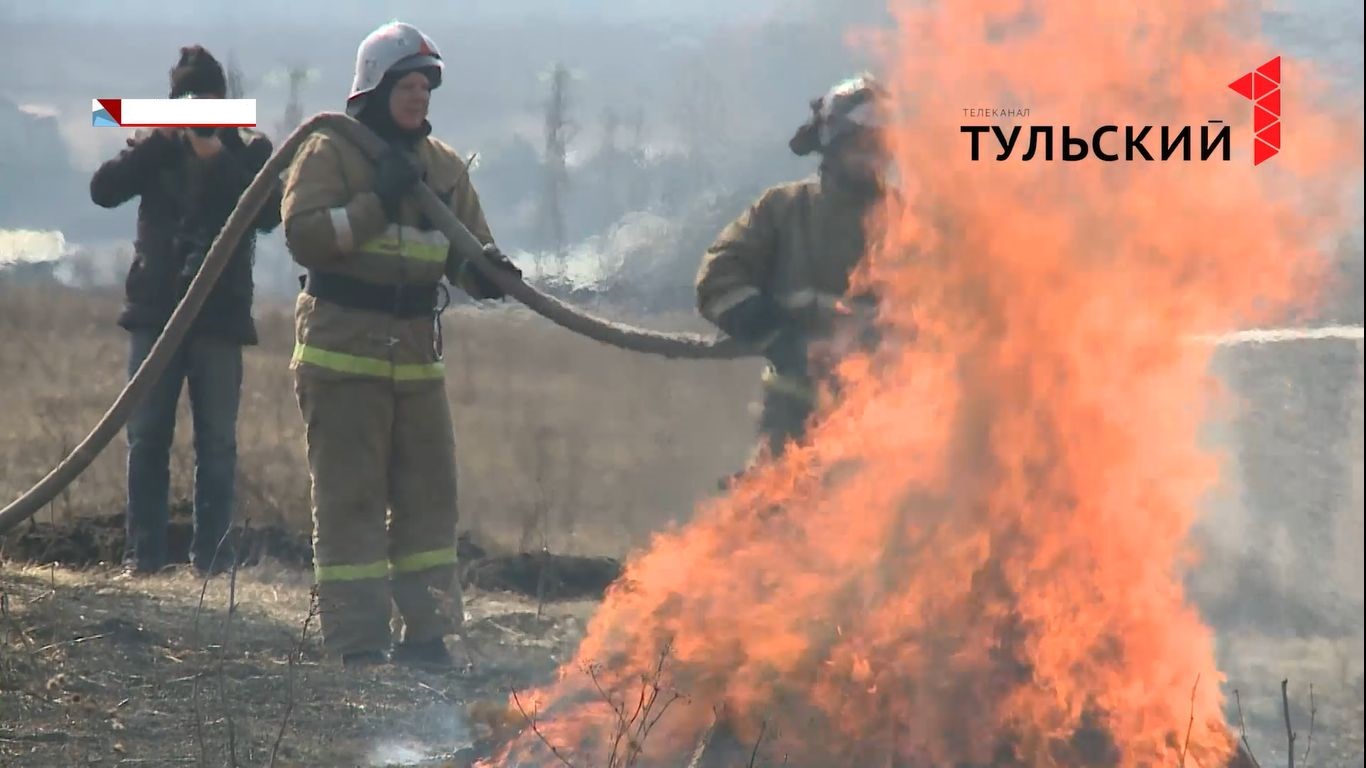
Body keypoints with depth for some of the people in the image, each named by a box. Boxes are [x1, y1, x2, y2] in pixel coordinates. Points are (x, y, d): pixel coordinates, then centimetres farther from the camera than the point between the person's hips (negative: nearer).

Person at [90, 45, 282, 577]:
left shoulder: (249, 152, 5)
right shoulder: (155, 148, 9)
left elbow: (269, 213, -11)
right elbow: (104, 190, -6)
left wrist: (218, 159, -16)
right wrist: (157, 140, -14)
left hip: (219, 314, -1)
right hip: (155, 310, 1)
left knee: (217, 442, -2)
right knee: (146, 436, -1)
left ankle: (212, 556, 0)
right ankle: (143, 554, 2)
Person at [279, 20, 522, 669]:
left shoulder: (443, 165, 13)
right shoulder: (328, 152, -4)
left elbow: (468, 249, 14)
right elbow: (303, 235, -16)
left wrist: (484, 270, -9)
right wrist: (378, 202, -20)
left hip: (416, 356, 6)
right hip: (342, 351, -6)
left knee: (429, 494, 6)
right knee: (350, 499, -4)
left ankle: (426, 631, 13)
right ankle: (357, 639, -3)